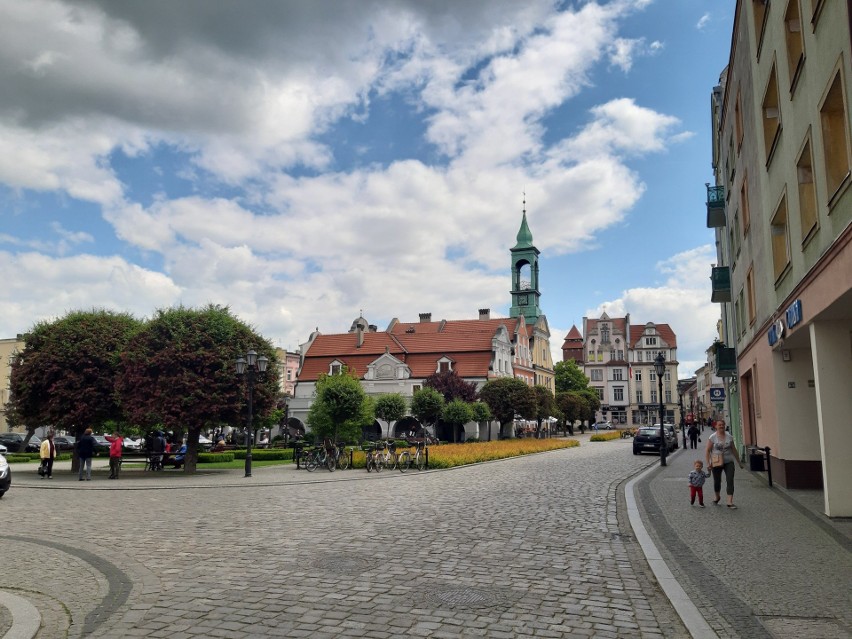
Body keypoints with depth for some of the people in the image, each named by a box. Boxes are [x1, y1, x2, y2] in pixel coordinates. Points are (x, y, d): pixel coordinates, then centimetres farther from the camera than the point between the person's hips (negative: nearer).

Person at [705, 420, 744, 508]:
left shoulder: (729, 437, 4)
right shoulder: (712, 437, -5)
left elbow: (734, 450, 11)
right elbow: (707, 450, -6)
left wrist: (739, 462, 14)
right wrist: (708, 463, -13)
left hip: (728, 462, 1)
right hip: (716, 463, -1)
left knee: (730, 481, -10)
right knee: (717, 481, 11)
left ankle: (730, 502, -10)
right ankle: (717, 497, 37)